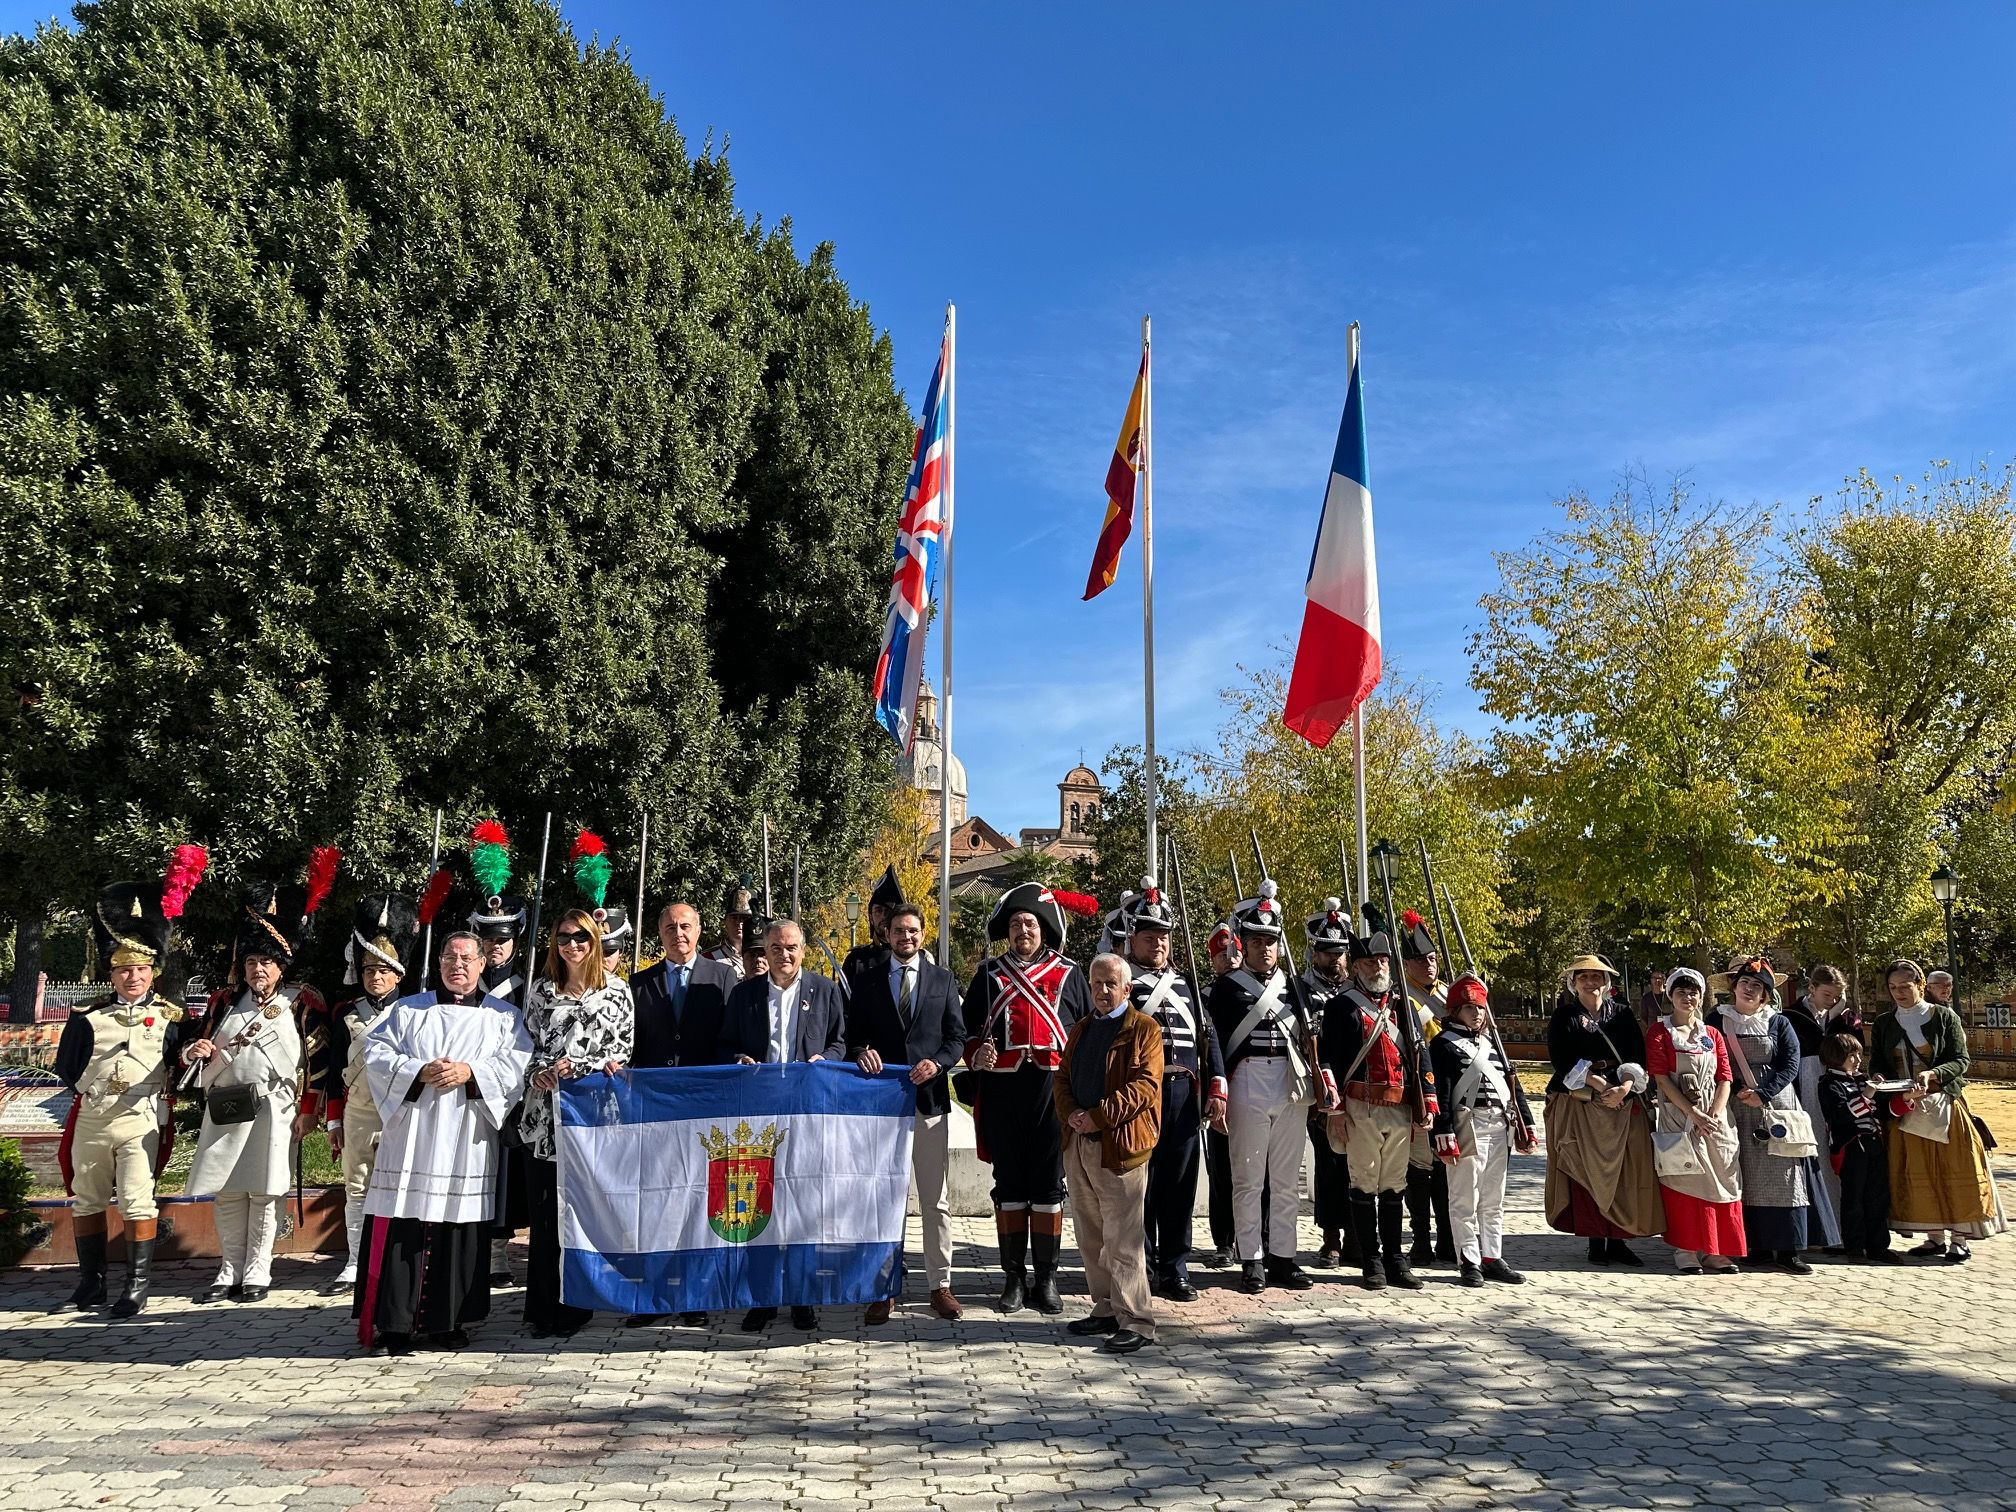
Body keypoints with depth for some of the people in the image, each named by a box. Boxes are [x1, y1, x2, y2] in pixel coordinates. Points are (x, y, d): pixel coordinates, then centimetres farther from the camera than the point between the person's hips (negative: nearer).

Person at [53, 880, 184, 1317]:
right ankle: (91, 1281, 27)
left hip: (141, 1120, -3)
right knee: (87, 1200, 12)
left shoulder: (169, 1016, 3)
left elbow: (183, 1066, 8)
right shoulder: (88, 1016, 4)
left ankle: (138, 1284, 2)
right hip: (90, 1119, 3)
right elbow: (65, 1068, 11)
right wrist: (88, 1090, 5)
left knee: (137, 1202, -7)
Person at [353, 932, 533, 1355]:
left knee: (459, 1232, 2)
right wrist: (419, 1072, -10)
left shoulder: (503, 1016, 12)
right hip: (411, 1136, 0)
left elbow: (517, 1063, 1)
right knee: (401, 1230, -4)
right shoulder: (408, 1010, 14)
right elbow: (376, 1052, 5)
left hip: (467, 1144, 0)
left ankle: (447, 1321, 12)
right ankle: (392, 1323, 3)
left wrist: (470, 1072, -14)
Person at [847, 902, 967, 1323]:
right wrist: (861, 1052, -14)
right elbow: (853, 1035, 8)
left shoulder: (942, 980, 9)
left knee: (936, 1201, 5)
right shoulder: (866, 980, 8)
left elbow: (957, 1036, 6)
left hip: (929, 1097, 0)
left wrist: (938, 1062, -13)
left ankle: (940, 1284, 15)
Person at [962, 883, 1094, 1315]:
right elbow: (968, 1029, 12)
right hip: (1002, 1092, 1)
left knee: (1049, 1185, 4)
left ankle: (1046, 1279, 14)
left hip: (1054, 1090, 0)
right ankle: (1014, 1277, 17)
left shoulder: (1068, 975, 9)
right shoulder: (989, 974, 11)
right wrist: (977, 1055, -8)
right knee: (1009, 1185, 7)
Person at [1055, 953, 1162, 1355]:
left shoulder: (1144, 1030, -3)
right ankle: (1106, 1309, 24)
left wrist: (1098, 1116, -19)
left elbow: (1145, 1086, -13)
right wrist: (1070, 1113, -5)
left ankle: (1136, 1321, 1)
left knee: (1123, 1241, -6)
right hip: (1078, 1145, 7)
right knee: (1091, 1238, 13)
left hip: (1120, 1146, -7)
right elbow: (1062, 1078, 15)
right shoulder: (1081, 1029, 18)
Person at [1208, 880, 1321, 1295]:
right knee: (1248, 1179, 1)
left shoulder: (1292, 985, 14)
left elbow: (1310, 1037, 11)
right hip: (1249, 1084, -4)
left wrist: (1324, 1084, 2)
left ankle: (1282, 1257, 18)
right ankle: (1252, 1261, 9)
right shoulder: (1227, 987, 1)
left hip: (1292, 1086, 4)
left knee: (1287, 1179, 9)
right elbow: (1217, 1042, -5)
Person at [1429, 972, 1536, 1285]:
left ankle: (1492, 1258, 21)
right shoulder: (1444, 1044, -4)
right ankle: (1469, 1262, 5)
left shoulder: (1492, 1042, 18)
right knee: (1465, 1199, -1)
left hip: (1500, 1127, 7)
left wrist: (1526, 1123, 13)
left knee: (1493, 1200, 13)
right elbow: (1440, 1092, -11)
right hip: (1468, 1127, -7)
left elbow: (1513, 1084, 19)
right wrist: (1444, 1134, -18)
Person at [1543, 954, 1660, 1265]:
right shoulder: (1563, 1019, 2)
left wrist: (1624, 1087, -16)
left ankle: (1617, 1241, 10)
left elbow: (1637, 1059, 3)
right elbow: (1562, 1061, -9)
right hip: (1579, 1108, -3)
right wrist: (1601, 1086, -18)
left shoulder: (1623, 1017, 11)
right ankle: (1595, 1242, 4)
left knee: (1624, 1171, 0)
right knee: (1586, 1172, -4)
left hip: (1623, 1106, 3)